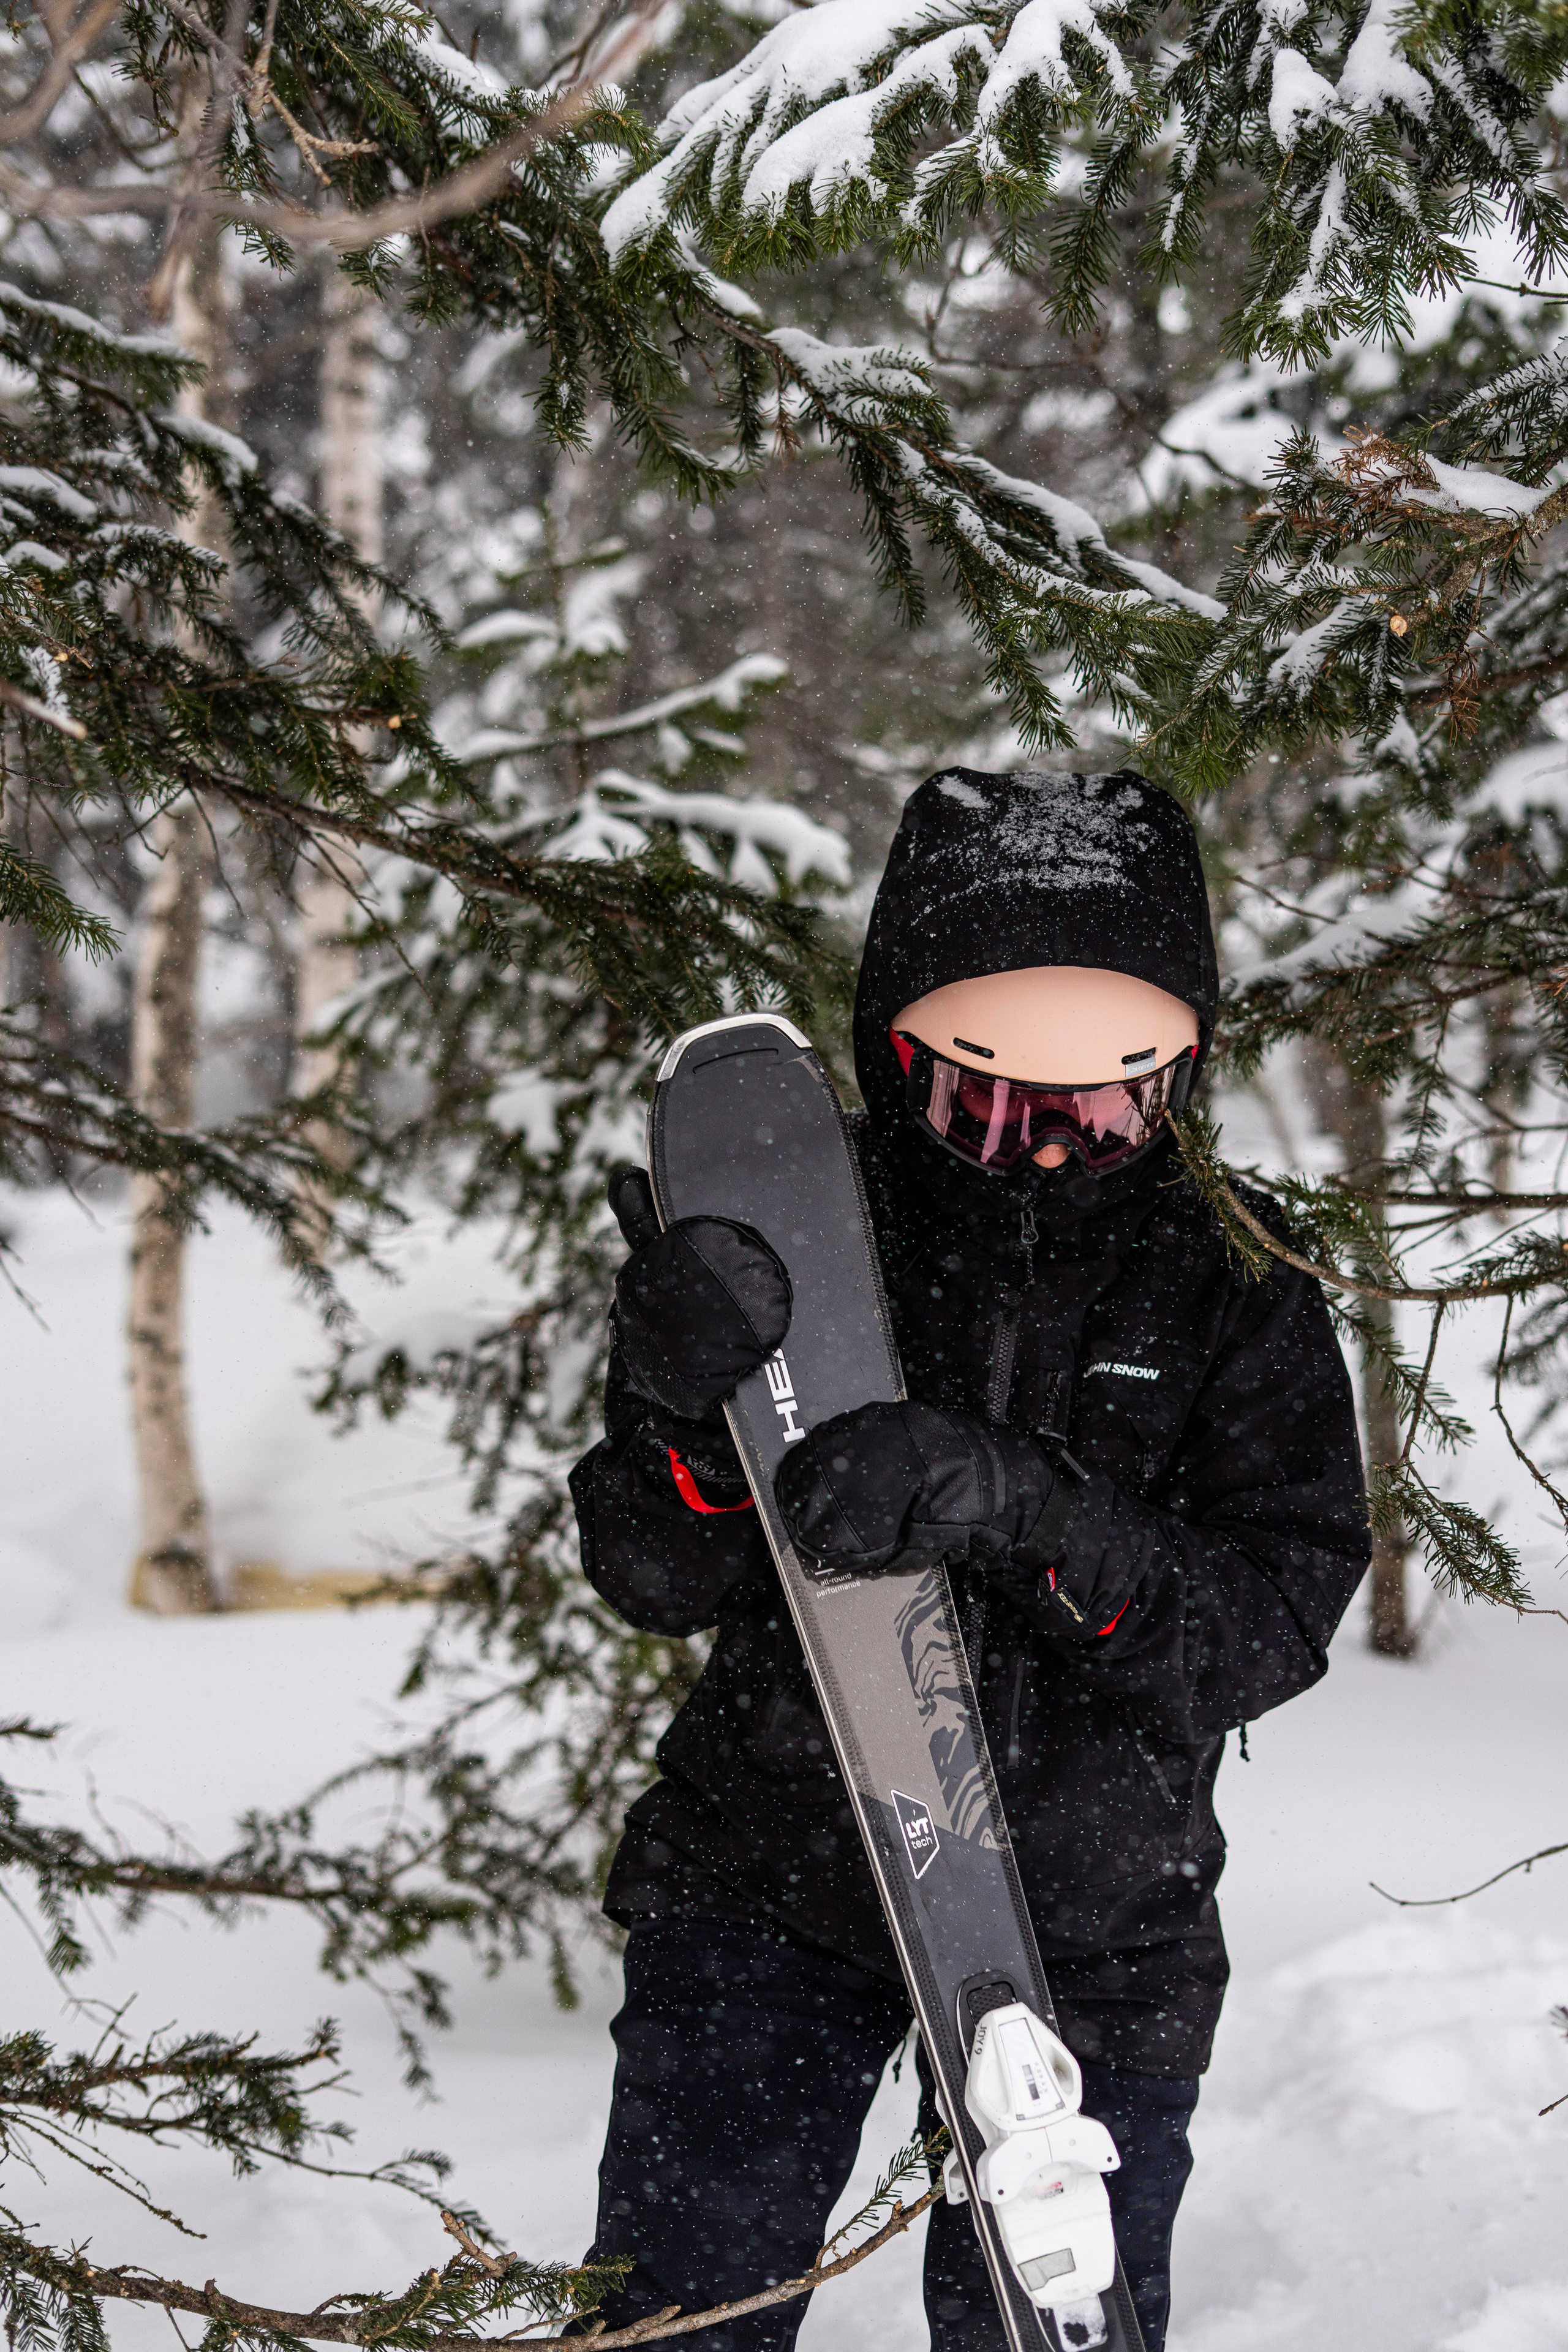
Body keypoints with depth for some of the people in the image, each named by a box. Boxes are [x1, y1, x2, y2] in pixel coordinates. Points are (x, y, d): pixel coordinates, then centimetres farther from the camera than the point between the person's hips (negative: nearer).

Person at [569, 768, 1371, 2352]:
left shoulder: (1231, 1286, -7)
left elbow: (1270, 1626, -18)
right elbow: (659, 1586, -8)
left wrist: (1020, 1509, -36)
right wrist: (673, 1406, -31)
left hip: (1092, 1925, 0)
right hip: (761, 1878, 0)